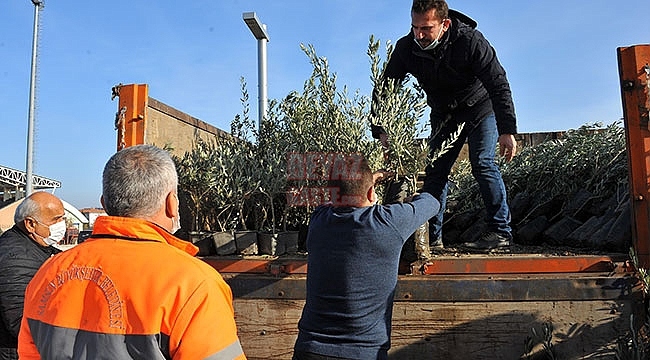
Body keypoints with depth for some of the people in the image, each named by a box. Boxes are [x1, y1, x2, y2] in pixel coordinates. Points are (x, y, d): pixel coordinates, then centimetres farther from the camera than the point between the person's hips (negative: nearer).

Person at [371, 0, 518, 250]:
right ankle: (432, 237, 2)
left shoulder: (470, 41, -27)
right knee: (434, 171, -3)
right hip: (443, 114, 4)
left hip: (481, 107, -3)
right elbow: (383, 88, -14)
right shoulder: (406, 48, -18)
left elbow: (499, 85, -26)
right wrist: (380, 130, -28)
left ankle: (500, 231, -7)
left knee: (482, 163, -17)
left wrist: (507, 131, -33)